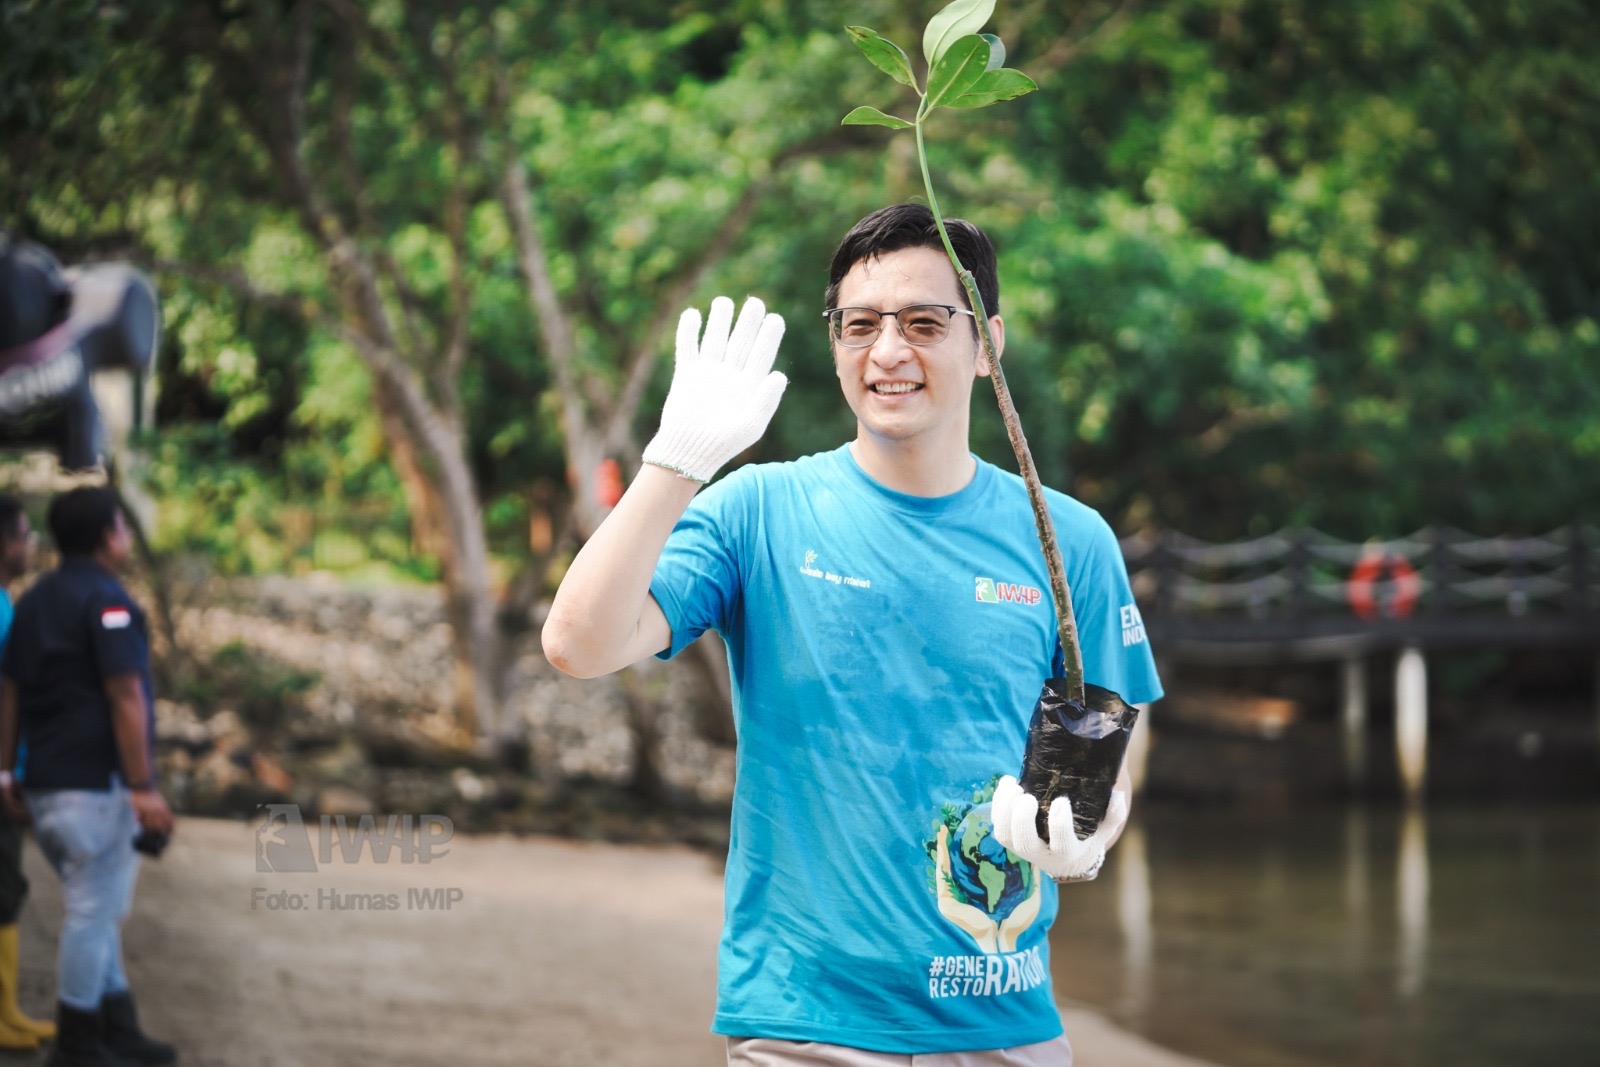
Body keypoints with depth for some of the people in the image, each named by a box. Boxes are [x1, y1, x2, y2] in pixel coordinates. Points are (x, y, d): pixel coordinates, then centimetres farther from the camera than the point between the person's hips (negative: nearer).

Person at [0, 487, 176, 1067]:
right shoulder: (106, 601, -14)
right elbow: (125, 699, -18)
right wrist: (144, 787, -18)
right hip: (97, 780, -9)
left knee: (98, 910, 17)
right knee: (93, 913, -2)